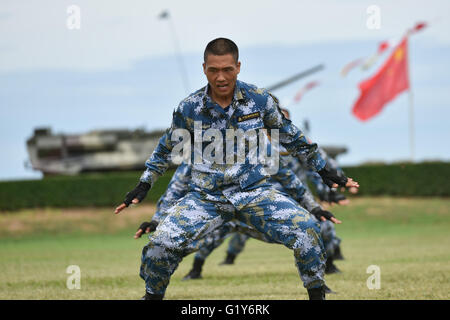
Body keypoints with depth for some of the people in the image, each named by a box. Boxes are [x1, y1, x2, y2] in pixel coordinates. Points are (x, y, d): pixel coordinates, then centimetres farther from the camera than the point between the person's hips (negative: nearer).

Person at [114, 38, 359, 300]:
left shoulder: (260, 100, -3)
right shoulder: (189, 109, -3)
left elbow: (292, 138, 12)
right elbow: (166, 150, 14)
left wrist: (326, 172, 17)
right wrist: (143, 187, 14)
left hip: (255, 190, 0)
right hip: (206, 196, 0)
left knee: (306, 229, -23)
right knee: (162, 242, -21)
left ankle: (317, 294, -3)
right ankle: (153, 295, 8)